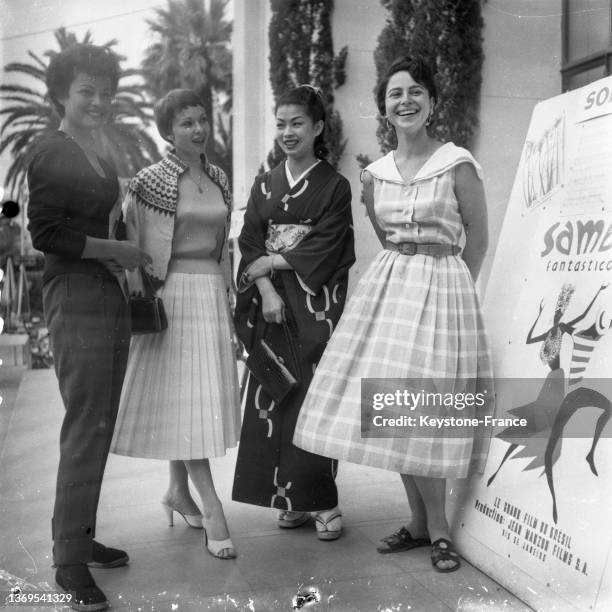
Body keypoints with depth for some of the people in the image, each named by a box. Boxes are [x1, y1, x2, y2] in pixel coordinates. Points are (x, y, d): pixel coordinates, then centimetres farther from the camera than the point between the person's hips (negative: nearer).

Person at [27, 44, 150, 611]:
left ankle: (81, 536, 25)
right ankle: (69, 561, 4)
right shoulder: (50, 155, -7)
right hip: (75, 299, -8)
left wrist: (126, 261, 10)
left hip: (111, 297, 8)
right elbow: (46, 232, -14)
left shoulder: (102, 158, 17)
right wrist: (116, 250, -11)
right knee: (85, 428, -7)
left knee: (100, 426, 12)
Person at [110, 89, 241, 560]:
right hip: (173, 293, -6)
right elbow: (128, 243, -7)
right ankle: (212, 508, -2)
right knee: (183, 398, -5)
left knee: (203, 396, 10)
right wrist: (140, 298, -12)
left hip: (212, 292, 6)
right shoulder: (151, 181, -6)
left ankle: (178, 491, 25)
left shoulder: (218, 178, 12)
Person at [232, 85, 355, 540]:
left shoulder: (334, 185, 2)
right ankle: (290, 499, 11)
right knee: (272, 395, 1)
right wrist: (265, 289, -9)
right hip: (271, 303, 4)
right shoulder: (264, 185, 14)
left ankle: (322, 501, 3)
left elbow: (324, 247, -7)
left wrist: (273, 261, -6)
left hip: (315, 304, -4)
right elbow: (250, 243, 6)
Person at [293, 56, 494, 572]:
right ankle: (424, 522, 19)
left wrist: (448, 287, 6)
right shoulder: (375, 174, 9)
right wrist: (399, 275, 11)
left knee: (426, 407, -5)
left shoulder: (457, 164, -5)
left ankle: (435, 525, 12)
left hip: (441, 287, -5)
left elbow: (478, 241, 2)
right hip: (387, 285, 5)